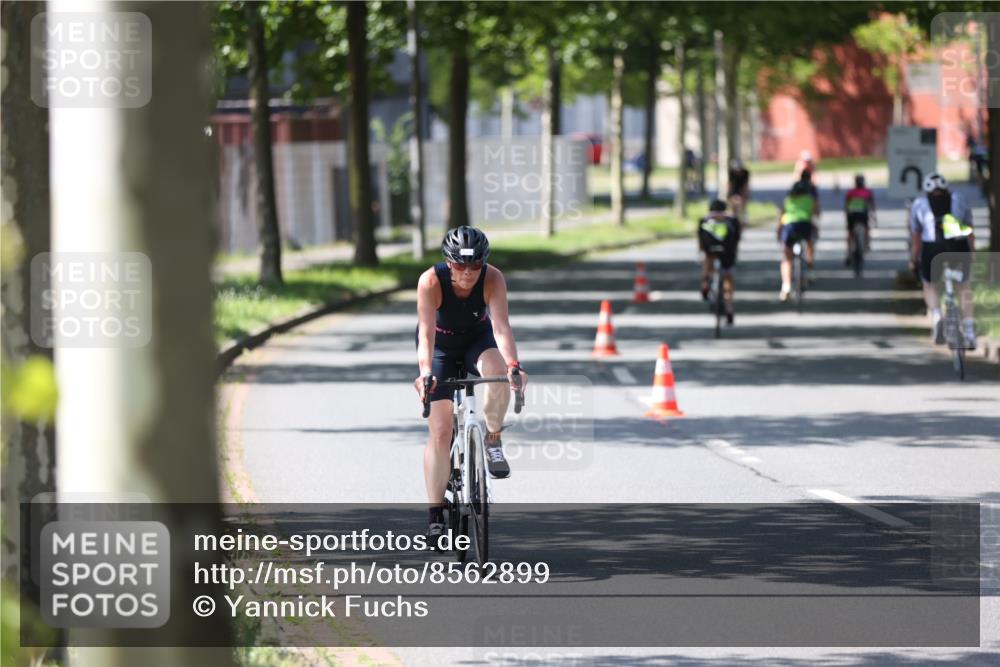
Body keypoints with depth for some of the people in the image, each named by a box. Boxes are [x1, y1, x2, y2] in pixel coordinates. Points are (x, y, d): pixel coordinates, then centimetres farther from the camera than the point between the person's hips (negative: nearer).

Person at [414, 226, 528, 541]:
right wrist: (425, 372, -56)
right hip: (441, 344, -1)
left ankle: (493, 441, -10)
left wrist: (513, 365, -55)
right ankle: (436, 514, -1)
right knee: (440, 431, -9)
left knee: (497, 372, -36)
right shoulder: (431, 282, -31)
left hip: (477, 338, 1)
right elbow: (426, 332, -40)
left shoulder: (493, 279, -28)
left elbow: (501, 327, -38)